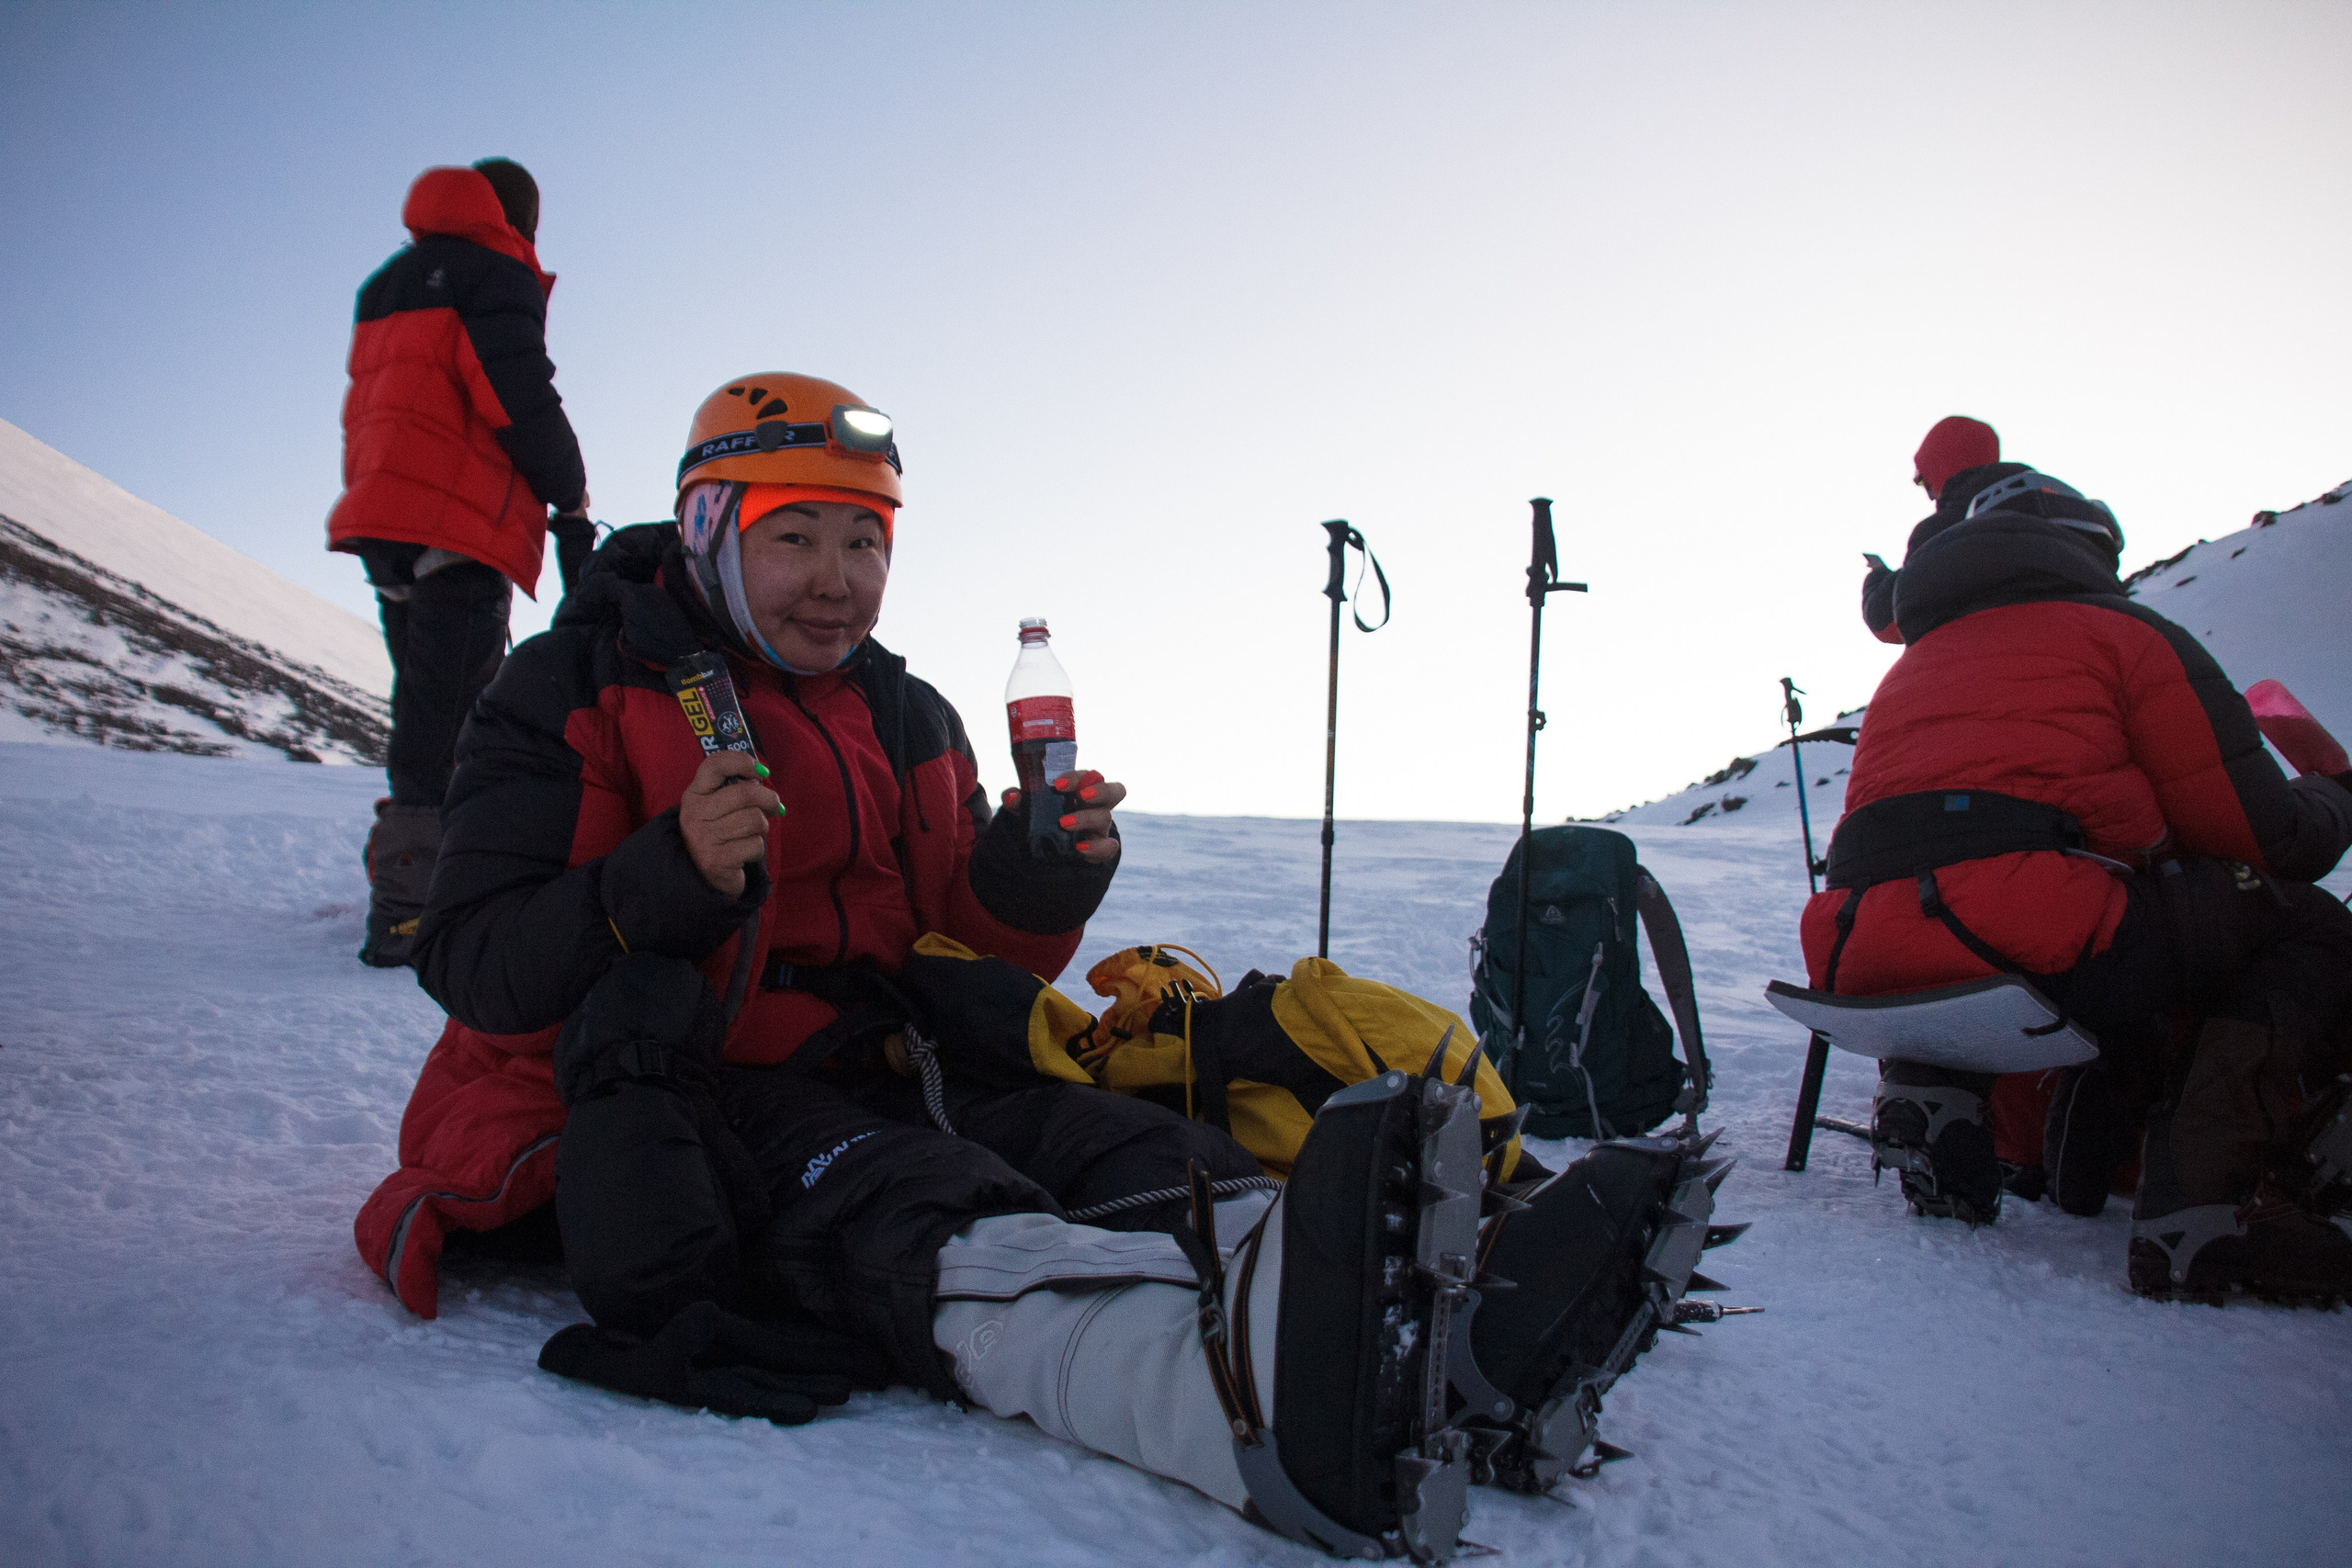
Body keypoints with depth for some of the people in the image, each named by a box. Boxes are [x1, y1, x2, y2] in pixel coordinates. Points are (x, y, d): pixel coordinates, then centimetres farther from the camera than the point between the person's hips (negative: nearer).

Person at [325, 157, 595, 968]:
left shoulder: (388, 283, 25)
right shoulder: (496, 275, -1)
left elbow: (370, 404, 22)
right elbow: (521, 399, -13)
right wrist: (572, 504, -2)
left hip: (383, 520, 9)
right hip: (458, 524, -9)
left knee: (432, 711, 16)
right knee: (447, 718, -10)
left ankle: (407, 891, 19)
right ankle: (406, 911, -14)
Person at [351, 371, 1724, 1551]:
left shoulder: (906, 719, 17)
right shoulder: (574, 694, 2)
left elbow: (964, 960, 15)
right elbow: (474, 964, -8)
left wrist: (1036, 881, -8)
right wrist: (673, 876, -26)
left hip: (871, 1073, 6)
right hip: (649, 1110, -5)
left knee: (1129, 1148, -25)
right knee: (939, 1223, -38)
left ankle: (1445, 1341, -51)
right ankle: (1272, 1397, -67)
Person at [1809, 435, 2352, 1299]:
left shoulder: (1910, 669, 29)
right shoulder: (2126, 634, 11)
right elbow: (2264, 837, 9)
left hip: (1867, 980, 6)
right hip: (2036, 958, -6)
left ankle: (1932, 1093, 11)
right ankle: (2207, 1201, -6)